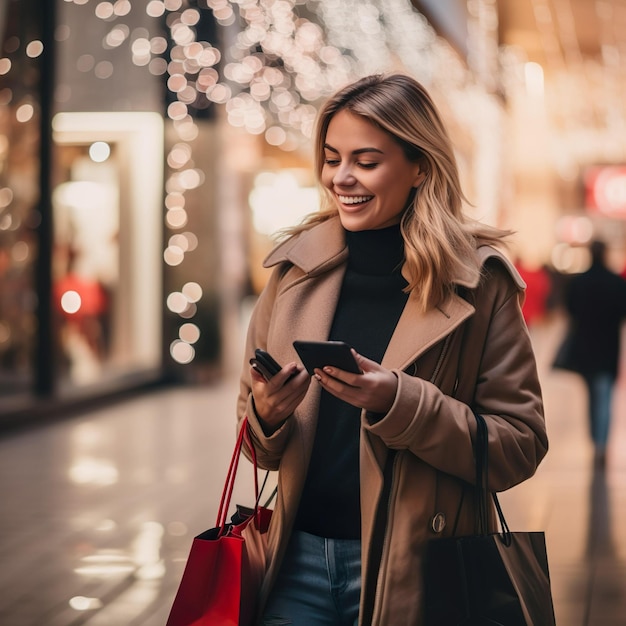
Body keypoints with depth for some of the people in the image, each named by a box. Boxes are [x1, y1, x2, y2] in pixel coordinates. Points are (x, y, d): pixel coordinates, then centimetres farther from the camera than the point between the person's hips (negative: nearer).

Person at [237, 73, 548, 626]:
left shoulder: (478, 282, -6)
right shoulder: (296, 268, 3)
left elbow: (521, 445, -10)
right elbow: (258, 444, 12)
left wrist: (400, 404, -21)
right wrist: (266, 416, -11)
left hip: (411, 575, -3)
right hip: (300, 560, 3)